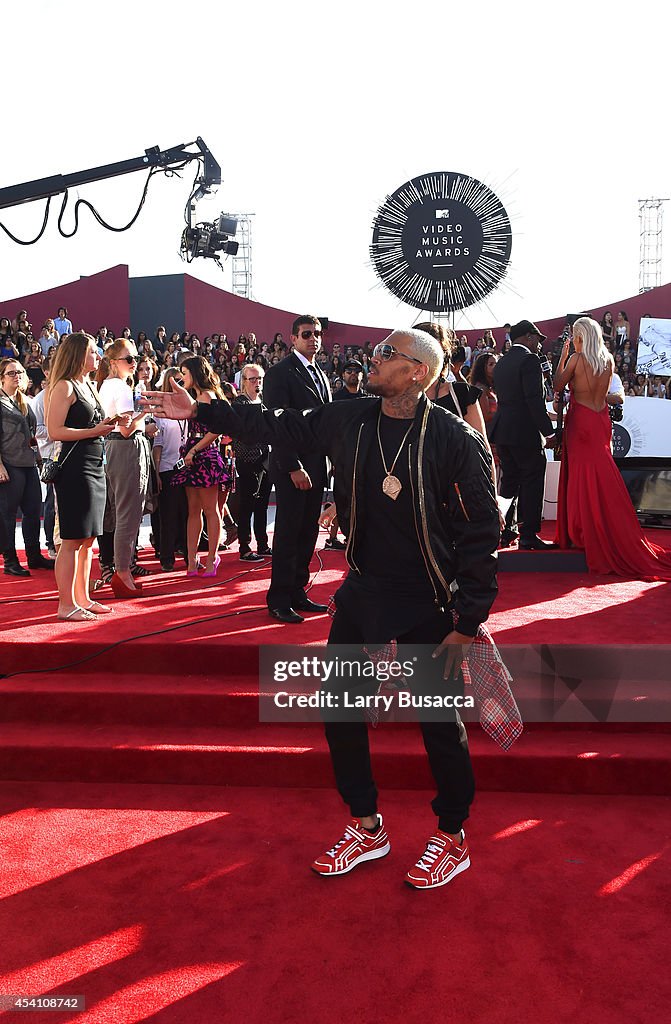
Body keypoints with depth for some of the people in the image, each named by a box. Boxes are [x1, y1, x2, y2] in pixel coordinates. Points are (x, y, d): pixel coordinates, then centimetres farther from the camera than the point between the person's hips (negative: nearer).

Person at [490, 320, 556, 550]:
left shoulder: (501, 363, 15)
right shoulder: (529, 359, -11)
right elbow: (534, 399, -18)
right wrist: (548, 432, -17)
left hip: (502, 430, 8)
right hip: (525, 432, -8)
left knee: (510, 480, 15)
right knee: (532, 481, -2)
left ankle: (505, 530, 20)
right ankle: (528, 536, -1)